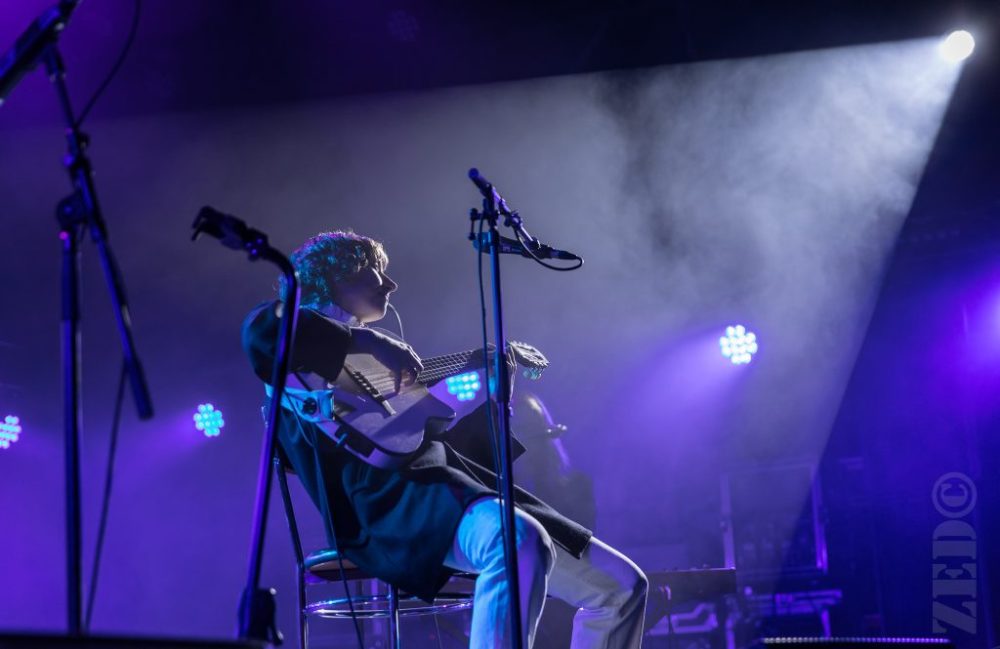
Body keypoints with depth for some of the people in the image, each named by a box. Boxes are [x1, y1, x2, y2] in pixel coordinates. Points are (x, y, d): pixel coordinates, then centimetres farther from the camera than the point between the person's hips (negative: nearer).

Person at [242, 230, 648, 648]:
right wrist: (371, 339, -17)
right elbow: (260, 328, -18)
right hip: (387, 493, -9)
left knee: (621, 585, 4)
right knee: (523, 541, -40)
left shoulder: (371, 359, 33)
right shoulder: (307, 350, 8)